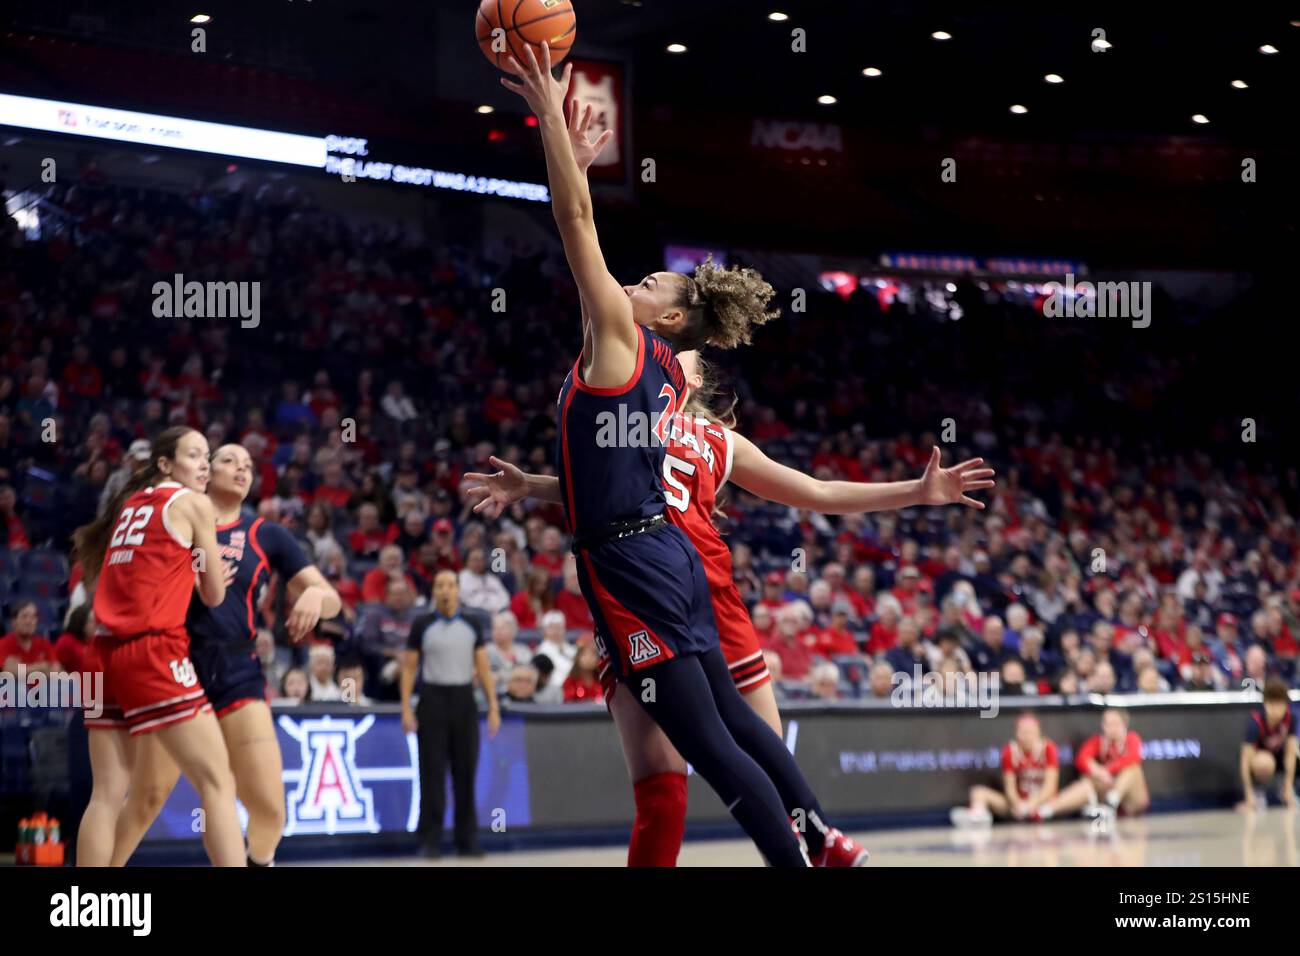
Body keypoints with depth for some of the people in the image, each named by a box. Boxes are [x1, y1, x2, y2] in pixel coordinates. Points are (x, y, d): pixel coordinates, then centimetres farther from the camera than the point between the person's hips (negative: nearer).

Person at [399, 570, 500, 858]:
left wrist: (493, 707, 1)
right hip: (432, 699, -2)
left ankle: (467, 840, 10)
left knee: (465, 772, 3)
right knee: (432, 772, -3)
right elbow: (409, 668, 3)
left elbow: (483, 667, 7)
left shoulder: (473, 623, 7)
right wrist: (406, 709, -6)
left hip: (463, 700, 2)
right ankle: (431, 841, 2)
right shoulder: (422, 625, 2)